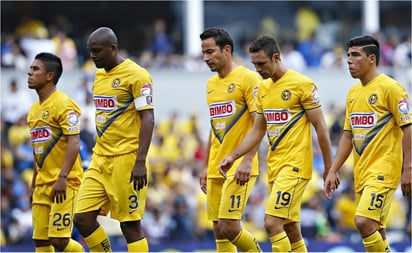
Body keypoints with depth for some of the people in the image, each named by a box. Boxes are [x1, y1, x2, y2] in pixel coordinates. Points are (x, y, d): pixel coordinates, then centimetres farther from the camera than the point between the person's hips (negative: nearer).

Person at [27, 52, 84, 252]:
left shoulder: (64, 104, -10)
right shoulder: (34, 109, 17)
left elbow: (74, 142, -18)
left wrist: (62, 177, -26)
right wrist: (34, 185, 21)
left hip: (64, 184, -8)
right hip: (42, 185, 8)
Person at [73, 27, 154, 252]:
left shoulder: (136, 75, -10)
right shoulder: (100, 75, 15)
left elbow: (148, 119, -15)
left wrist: (140, 162, -21)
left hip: (126, 159, -8)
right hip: (100, 159, 8)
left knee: (130, 223, -4)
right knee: (82, 218, 2)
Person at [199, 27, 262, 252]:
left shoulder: (248, 79, -7)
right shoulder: (211, 84, 17)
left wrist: (248, 160, -22)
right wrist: (206, 166, 19)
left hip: (239, 168, -8)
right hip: (216, 169, 8)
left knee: (228, 226, -15)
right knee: (219, 230, 4)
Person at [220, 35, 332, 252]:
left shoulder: (302, 84, -9)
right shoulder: (263, 88, 13)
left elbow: (320, 128, -8)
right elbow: (257, 130, 17)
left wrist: (329, 168, -8)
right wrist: (233, 156, 4)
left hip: (294, 166, -8)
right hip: (274, 166, 8)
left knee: (272, 223, -17)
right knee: (290, 230, 10)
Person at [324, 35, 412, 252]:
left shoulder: (390, 88, -9)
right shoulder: (353, 93, 15)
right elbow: (348, 136, 20)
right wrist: (333, 171, 14)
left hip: (383, 169, -8)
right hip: (361, 173, 8)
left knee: (364, 222, -20)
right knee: (375, 230, 9)